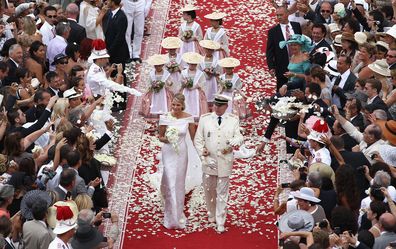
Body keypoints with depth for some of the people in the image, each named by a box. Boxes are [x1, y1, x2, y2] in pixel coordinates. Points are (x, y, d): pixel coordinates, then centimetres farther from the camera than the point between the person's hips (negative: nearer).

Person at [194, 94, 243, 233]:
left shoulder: (233, 120, 3)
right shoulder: (205, 119, 4)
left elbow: (239, 136, 2)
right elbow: (198, 139, 7)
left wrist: (233, 142, -21)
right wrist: (202, 150, -9)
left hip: (225, 162, -2)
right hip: (209, 161, 2)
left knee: (222, 193, 0)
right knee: (209, 190, 14)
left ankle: (220, 223, 4)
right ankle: (211, 215, 35)